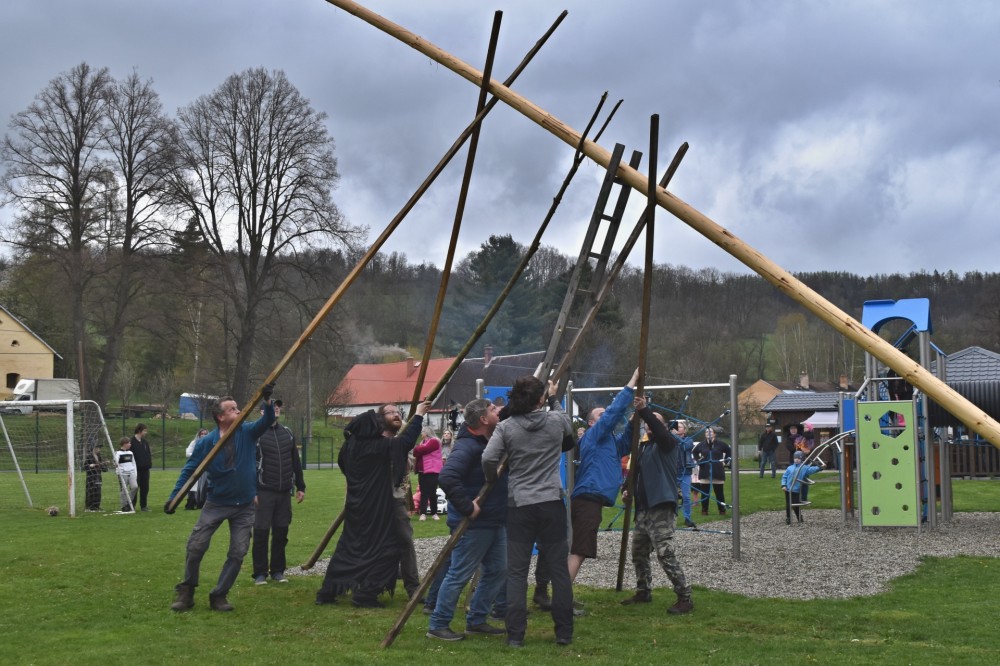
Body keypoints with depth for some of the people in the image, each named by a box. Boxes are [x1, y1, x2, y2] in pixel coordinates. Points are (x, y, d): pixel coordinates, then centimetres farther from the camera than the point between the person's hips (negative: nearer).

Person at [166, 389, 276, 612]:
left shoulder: (247, 432, -7)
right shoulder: (206, 442, -11)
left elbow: (268, 420, -21)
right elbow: (189, 470, -6)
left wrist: (267, 401, -41)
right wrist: (173, 497, -14)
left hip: (244, 506, 2)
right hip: (215, 504, -1)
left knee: (238, 552, 0)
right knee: (195, 547, -5)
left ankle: (219, 596, 12)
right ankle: (186, 593, 12)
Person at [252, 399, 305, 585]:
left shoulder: (287, 433, 13)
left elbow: (296, 462, 17)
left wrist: (300, 487, 15)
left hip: (284, 492, 5)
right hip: (264, 492, -5)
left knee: (281, 533, 7)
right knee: (261, 532, -2)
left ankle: (277, 571, 17)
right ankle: (260, 573, 6)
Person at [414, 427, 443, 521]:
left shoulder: (434, 441, -8)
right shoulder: (424, 442, 20)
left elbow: (423, 450, -19)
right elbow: (416, 452, 15)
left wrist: (417, 448, 0)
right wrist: (418, 449, -7)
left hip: (432, 471, -8)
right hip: (422, 471, 8)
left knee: (432, 493, -4)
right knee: (423, 492, 2)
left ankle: (434, 513, 5)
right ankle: (423, 513, -1)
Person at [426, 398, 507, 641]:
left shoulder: (493, 442, 11)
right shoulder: (467, 446, -20)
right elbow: (447, 477, -32)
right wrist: (467, 507, -28)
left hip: (495, 521, 10)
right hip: (473, 524, -10)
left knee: (498, 571, 14)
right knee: (459, 575, -4)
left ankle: (476, 621, 25)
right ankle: (437, 625, 7)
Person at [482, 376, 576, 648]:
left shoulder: (506, 427, -3)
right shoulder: (556, 420, 1)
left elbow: (488, 459, -14)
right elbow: (569, 431, 26)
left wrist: (492, 482, 6)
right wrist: (555, 399, 35)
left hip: (519, 505, 0)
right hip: (551, 503, 1)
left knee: (516, 571, 3)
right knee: (559, 569, 7)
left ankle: (515, 635, 1)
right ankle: (564, 632, 12)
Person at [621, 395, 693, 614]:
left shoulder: (668, 443, -1)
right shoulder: (644, 448, 20)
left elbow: (661, 431, -24)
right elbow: (636, 472, 23)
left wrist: (644, 411, -29)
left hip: (662, 508, -9)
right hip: (643, 509, 9)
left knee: (665, 553, -16)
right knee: (638, 552, 16)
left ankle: (685, 598, -12)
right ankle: (643, 592, 30)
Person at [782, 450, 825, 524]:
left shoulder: (805, 468, 1)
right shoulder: (790, 468, 7)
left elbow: (812, 469, -13)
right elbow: (784, 477, 8)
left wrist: (820, 467, -29)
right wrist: (783, 485, -3)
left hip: (797, 491, -2)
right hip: (788, 490, 2)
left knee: (796, 506, 4)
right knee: (788, 505, 7)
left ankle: (799, 518, 22)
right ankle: (788, 518, 18)